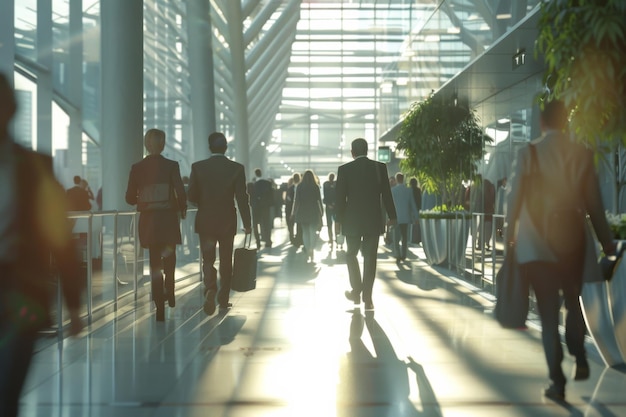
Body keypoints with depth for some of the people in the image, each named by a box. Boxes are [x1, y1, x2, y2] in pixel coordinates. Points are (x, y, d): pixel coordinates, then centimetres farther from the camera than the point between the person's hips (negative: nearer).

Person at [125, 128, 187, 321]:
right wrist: (182, 209, 9)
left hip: (148, 220, 1)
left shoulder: (137, 168, -2)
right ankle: (169, 293, 19)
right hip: (168, 219, -1)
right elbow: (181, 193, -11)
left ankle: (160, 306, 5)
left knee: (155, 262, 8)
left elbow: (130, 198, -1)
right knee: (169, 258, 22)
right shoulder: (171, 166, -8)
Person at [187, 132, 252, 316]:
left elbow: (191, 195, -3)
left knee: (208, 259, 4)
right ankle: (223, 298, 18)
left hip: (205, 221, 0)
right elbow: (242, 198, -9)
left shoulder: (198, 167, -5)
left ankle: (210, 289, -21)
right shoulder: (237, 168, -7)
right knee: (226, 261, 13)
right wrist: (247, 223, -4)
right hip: (228, 221, 0)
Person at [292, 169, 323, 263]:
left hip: (303, 212, 1)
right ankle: (312, 250, -7)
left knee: (305, 232, 8)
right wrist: (321, 211, 2)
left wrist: (294, 212, 4)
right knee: (313, 232, 5)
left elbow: (296, 200, -2)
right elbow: (319, 200, -5)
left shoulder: (300, 187, -1)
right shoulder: (316, 186, -4)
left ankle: (308, 251, 7)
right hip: (314, 212, -1)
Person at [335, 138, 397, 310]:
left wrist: (339, 219, 6)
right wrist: (392, 217, 9)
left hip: (352, 220, -1)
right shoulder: (380, 167, -1)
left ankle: (356, 291, 15)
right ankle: (367, 298, 3)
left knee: (351, 254, 16)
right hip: (374, 220, 1)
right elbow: (386, 194, 0)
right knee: (370, 257, 4)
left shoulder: (344, 169, -5)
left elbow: (340, 197, -3)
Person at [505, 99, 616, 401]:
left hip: (536, 243, -1)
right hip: (572, 241, 1)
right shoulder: (581, 154, -1)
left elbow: (514, 196, -5)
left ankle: (557, 379, 2)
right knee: (573, 302, 22)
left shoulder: (528, 153, -5)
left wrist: (509, 234, 6)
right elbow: (594, 203, 2)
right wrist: (606, 242, 11)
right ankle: (580, 359, 11)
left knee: (548, 312, 3)